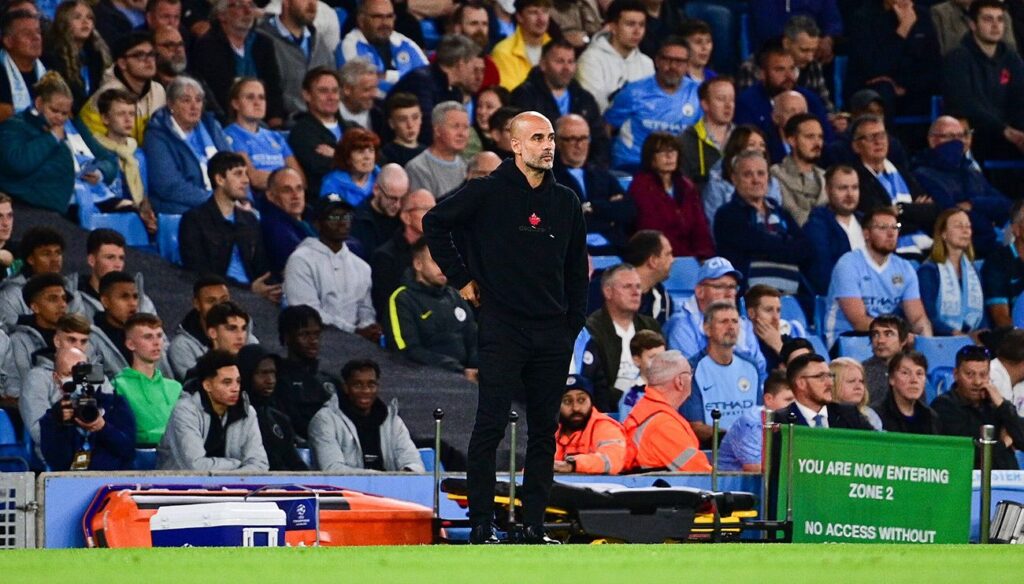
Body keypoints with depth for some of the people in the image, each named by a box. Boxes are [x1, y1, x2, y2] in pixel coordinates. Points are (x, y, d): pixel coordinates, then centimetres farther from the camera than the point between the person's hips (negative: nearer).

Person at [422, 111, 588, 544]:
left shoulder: (566, 203, 11)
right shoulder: (488, 193, -4)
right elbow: (435, 222, 3)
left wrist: (573, 324, 11)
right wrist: (461, 278, 1)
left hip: (552, 335, 5)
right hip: (502, 329, -5)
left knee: (544, 432, 6)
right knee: (490, 427, -6)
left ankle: (534, 525, 10)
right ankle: (481, 525, -3)